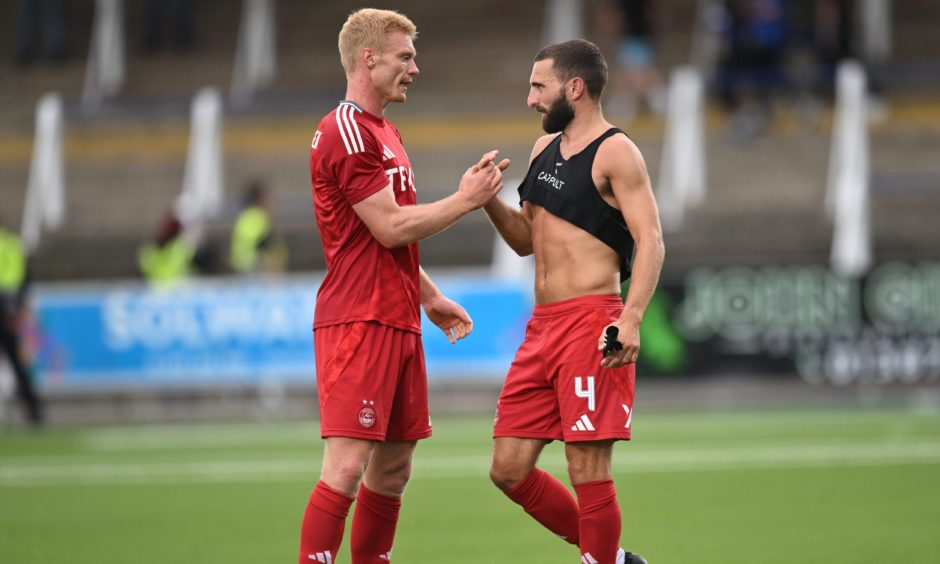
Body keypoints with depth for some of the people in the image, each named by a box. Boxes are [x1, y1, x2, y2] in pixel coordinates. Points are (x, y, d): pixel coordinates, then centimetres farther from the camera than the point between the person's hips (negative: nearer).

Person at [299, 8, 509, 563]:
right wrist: (465, 200, -9)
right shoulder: (347, 133, -12)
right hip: (358, 320, -10)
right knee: (347, 465, -14)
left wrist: (430, 298, 23)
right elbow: (390, 229, -17)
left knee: (394, 469, 10)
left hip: (397, 320, 10)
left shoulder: (384, 133, 20)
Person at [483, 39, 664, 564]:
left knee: (588, 471, -8)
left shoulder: (614, 153, -7)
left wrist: (632, 317, -29)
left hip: (590, 324, -9)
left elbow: (651, 242, -16)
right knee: (509, 470, 7)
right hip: (542, 326, 9)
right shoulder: (545, 150, 18)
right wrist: (488, 200, 8)